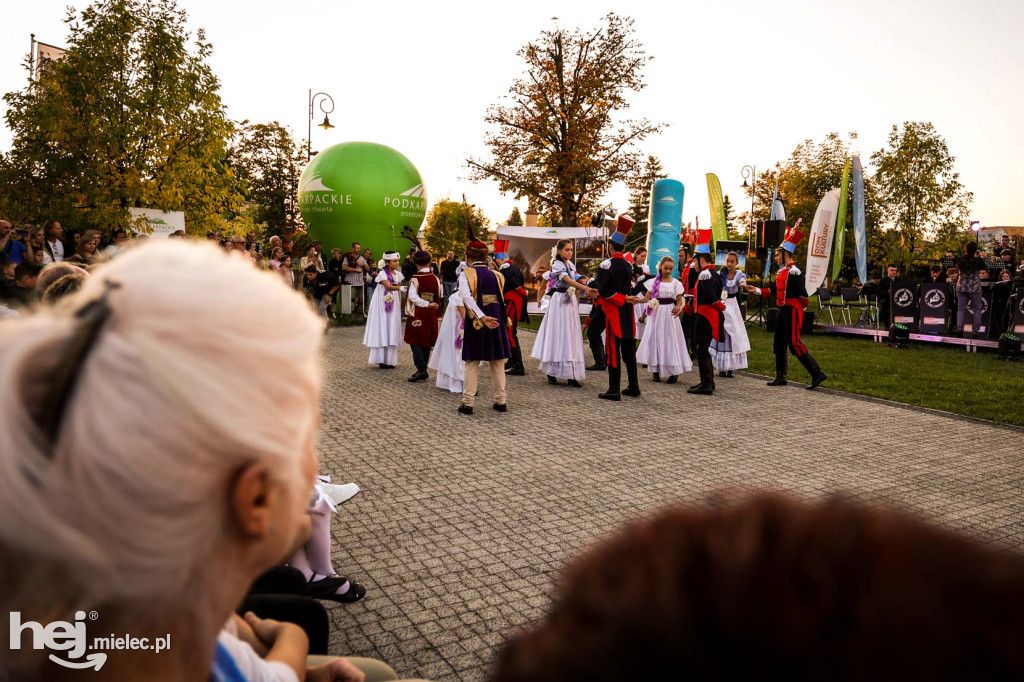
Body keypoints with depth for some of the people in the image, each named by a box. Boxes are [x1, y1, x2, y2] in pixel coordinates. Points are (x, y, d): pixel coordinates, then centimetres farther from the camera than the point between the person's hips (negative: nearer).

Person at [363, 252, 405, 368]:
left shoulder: (398, 274, 6)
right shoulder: (383, 273, -12)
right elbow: (388, 286, -29)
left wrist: (400, 306, 9)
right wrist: (402, 287, -42)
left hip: (393, 306, 6)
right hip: (383, 306, -6)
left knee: (392, 331, 5)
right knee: (382, 330, -4)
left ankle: (389, 359, 9)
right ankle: (381, 360, 0)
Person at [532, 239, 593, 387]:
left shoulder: (570, 264, 13)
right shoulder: (557, 265, -10)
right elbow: (569, 281, -24)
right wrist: (586, 288, -36)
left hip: (571, 301, 7)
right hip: (559, 301, -7)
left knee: (571, 336, 3)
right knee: (558, 335, -5)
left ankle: (571, 374, 4)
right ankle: (552, 373, 5)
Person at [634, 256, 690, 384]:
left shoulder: (676, 283, 1)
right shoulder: (653, 281, 4)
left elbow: (680, 300, 1)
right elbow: (647, 298, 0)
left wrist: (678, 307, -20)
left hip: (669, 314, -2)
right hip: (656, 313, 2)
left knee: (670, 339, -3)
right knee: (655, 339, 4)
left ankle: (674, 372, 1)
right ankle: (656, 370, 13)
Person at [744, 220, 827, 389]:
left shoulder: (793, 271, -16)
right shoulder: (781, 271, 14)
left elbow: (802, 293, -19)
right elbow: (773, 291, 19)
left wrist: (802, 308, -12)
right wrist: (755, 290, 14)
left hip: (792, 311, -10)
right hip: (783, 311, 10)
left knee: (795, 343, -11)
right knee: (779, 344, 12)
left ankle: (817, 374, -6)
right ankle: (780, 377, 20)